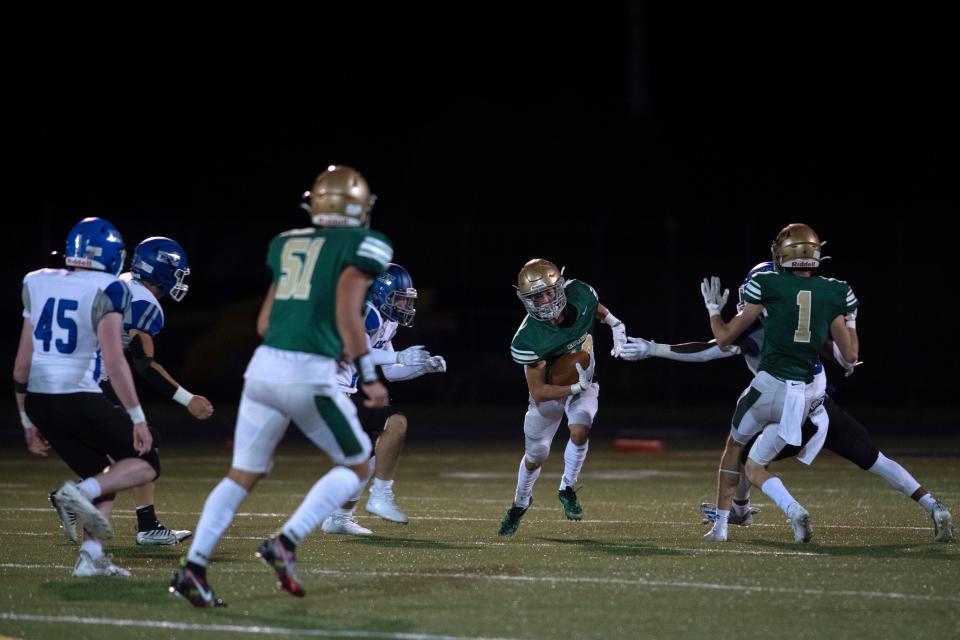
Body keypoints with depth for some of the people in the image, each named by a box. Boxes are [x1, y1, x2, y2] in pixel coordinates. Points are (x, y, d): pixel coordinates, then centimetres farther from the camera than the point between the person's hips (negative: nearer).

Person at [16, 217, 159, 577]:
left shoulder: (38, 284, 11)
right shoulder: (106, 291, -6)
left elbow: (22, 362, 13)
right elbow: (114, 361, -15)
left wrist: (29, 421, 21)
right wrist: (137, 418, -11)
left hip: (38, 400, 7)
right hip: (78, 399, -7)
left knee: (104, 476, 20)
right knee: (146, 464, 8)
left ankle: (91, 557, 6)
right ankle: (81, 493, -15)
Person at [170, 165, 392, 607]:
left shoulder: (287, 244, 19)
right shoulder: (364, 245, 2)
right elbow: (347, 312, -11)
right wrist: (369, 376, -6)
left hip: (264, 367, 6)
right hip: (309, 376, -5)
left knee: (244, 474, 15)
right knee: (355, 467, 14)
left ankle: (194, 566, 3)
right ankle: (286, 543, -3)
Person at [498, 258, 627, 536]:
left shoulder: (580, 295, -25)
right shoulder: (529, 340, -36)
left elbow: (599, 310, 4)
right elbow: (538, 392, -30)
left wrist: (617, 328, -7)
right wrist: (576, 388, -36)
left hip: (583, 384, 2)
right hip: (549, 390, -2)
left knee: (580, 431, -25)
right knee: (535, 455, 11)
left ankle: (567, 489, 0)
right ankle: (521, 502, 41)